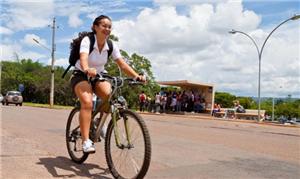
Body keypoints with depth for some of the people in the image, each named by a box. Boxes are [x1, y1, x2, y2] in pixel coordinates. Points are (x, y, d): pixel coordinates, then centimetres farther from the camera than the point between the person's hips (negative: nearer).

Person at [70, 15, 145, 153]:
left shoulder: (111, 45, -7)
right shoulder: (87, 40, -19)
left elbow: (122, 64, -16)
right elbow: (83, 58, -37)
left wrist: (136, 76, -32)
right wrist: (87, 70, -61)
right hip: (81, 75, -4)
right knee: (87, 102, -30)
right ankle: (86, 141, -27)